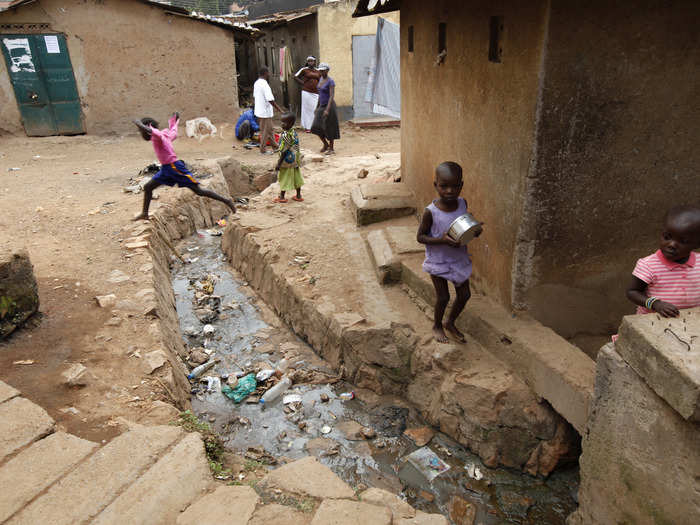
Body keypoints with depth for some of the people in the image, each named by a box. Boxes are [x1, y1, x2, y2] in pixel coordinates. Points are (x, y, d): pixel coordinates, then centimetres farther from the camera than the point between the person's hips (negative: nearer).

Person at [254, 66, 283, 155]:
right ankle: (263, 150, 12)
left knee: (269, 130, 19)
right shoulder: (265, 84, -22)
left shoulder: (256, 83, 7)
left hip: (259, 110, 9)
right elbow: (271, 100, -25)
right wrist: (280, 110, -20)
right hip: (265, 112, -9)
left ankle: (275, 146, 30)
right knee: (265, 132, 3)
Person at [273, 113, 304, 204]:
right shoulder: (294, 133, 1)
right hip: (295, 161, 8)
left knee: (284, 178, 5)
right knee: (296, 177, 15)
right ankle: (298, 195, 25)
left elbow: (284, 151, -23)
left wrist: (279, 163, -18)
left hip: (286, 161, -8)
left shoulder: (285, 135, -23)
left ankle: (282, 197, 16)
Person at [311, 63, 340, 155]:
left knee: (329, 128, 0)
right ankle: (325, 144, 23)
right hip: (321, 106, 8)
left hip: (329, 106, -8)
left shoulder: (330, 81, -15)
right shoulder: (321, 79, 10)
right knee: (316, 127, 4)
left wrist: (327, 110, -31)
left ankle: (331, 148, 12)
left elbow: (332, 96, -22)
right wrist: (318, 107, 19)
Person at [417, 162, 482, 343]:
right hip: (438, 260, -5)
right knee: (443, 297, 5)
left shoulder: (462, 203, -9)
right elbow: (420, 237, -16)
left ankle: (450, 323, 39)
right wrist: (442, 240, -31)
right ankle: (437, 325, 35)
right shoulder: (431, 212, -23)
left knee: (464, 294, 13)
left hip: (458, 258, 5)